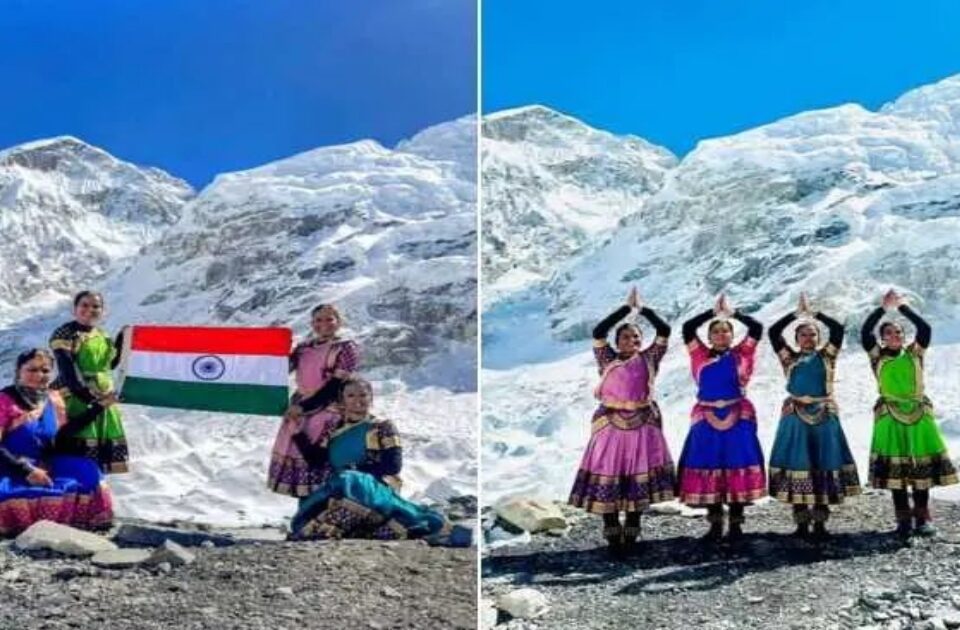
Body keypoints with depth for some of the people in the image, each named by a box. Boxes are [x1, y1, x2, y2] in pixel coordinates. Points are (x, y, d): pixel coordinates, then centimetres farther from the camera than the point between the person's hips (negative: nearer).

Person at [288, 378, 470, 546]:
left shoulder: (383, 428, 10)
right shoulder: (333, 430, 21)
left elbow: (393, 465, -1)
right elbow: (317, 461, 14)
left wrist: (357, 471, -10)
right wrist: (299, 432, 8)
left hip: (376, 487, -2)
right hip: (336, 489, 2)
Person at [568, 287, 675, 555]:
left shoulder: (648, 359, 10)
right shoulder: (608, 360, 8)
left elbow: (664, 330, 2)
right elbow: (598, 332, -6)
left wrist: (643, 308, 4)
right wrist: (626, 307, -2)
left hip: (642, 425, 1)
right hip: (611, 425, -1)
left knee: (638, 479, 1)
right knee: (607, 477, -4)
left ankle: (630, 537, 10)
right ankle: (613, 538, 2)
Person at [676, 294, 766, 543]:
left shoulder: (740, 354, 8)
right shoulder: (701, 356, 9)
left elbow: (757, 328, 0)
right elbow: (687, 328, 1)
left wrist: (733, 313, 6)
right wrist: (713, 312, 6)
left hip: (737, 417, -1)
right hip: (707, 418, 1)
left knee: (737, 467, -1)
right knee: (707, 468, 0)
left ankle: (736, 523, 6)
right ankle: (715, 524, 8)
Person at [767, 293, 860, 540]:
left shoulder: (826, 356, 9)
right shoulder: (789, 358, 9)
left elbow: (838, 328, -1)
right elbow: (773, 332, 0)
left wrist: (813, 313, 4)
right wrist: (796, 313, 3)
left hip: (824, 416, 0)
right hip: (795, 416, 0)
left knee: (823, 465, 0)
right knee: (797, 464, -3)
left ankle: (820, 522, 5)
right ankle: (801, 522, 3)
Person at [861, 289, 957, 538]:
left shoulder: (914, 353, 9)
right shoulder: (877, 356, 6)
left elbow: (925, 328, -4)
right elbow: (865, 332, -7)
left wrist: (902, 307, -2)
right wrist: (882, 308, -6)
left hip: (919, 414, 1)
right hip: (890, 417, -1)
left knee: (921, 465, 1)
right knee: (895, 468, -1)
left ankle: (922, 518, 8)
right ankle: (904, 519, 5)